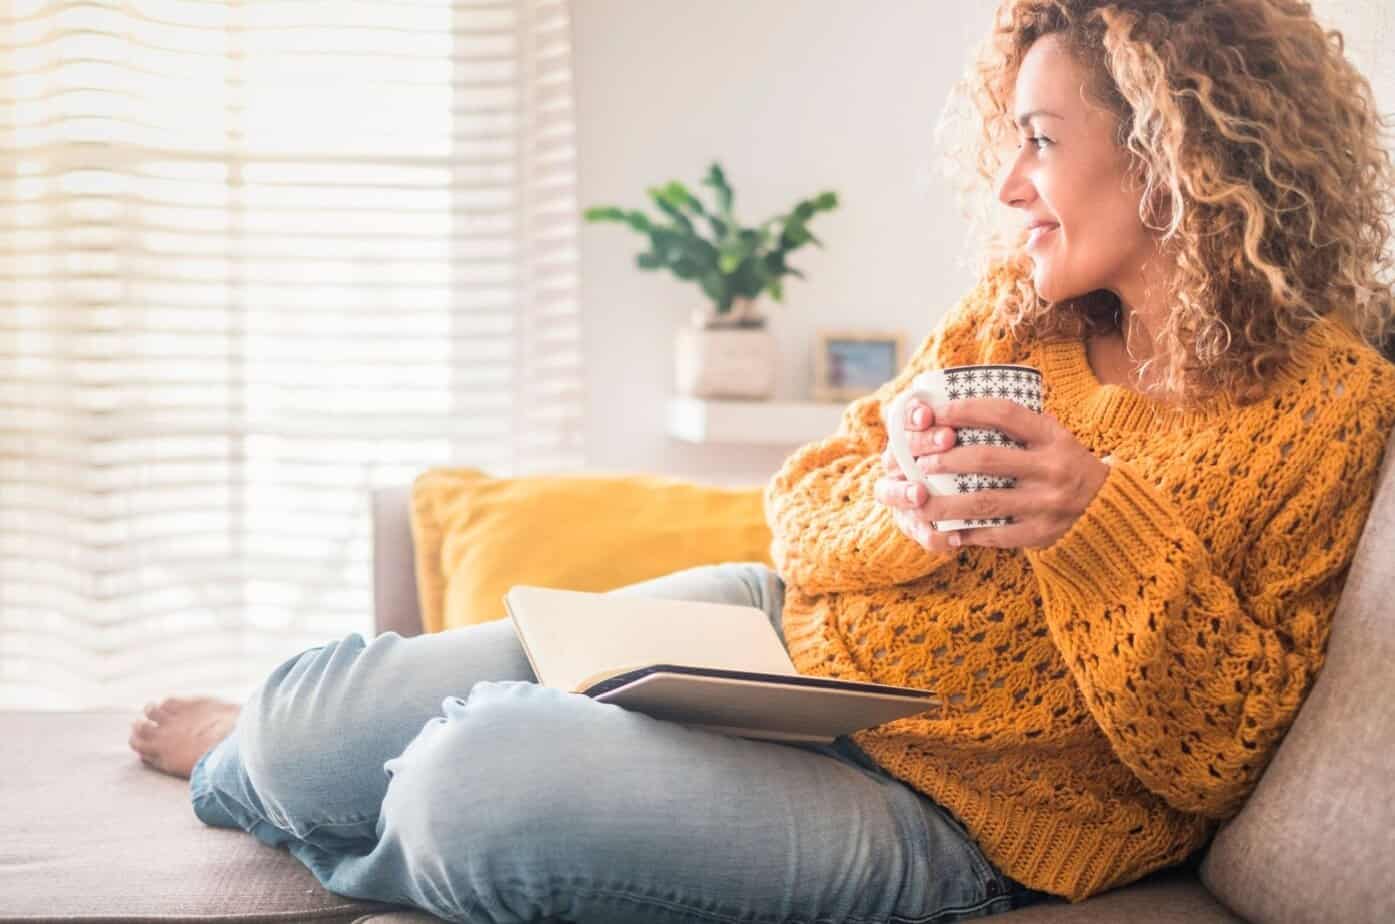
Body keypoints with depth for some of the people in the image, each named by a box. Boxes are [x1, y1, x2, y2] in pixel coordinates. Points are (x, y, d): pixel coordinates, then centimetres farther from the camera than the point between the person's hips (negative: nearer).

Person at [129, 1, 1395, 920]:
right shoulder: (1017, 308, 5)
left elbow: (1224, 755, -12)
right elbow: (803, 504, 7)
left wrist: (1097, 523, -26)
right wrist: (899, 511, -17)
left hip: (940, 808, -5)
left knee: (481, 782, -26)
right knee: (318, 721, -3)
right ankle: (278, 742, 38)